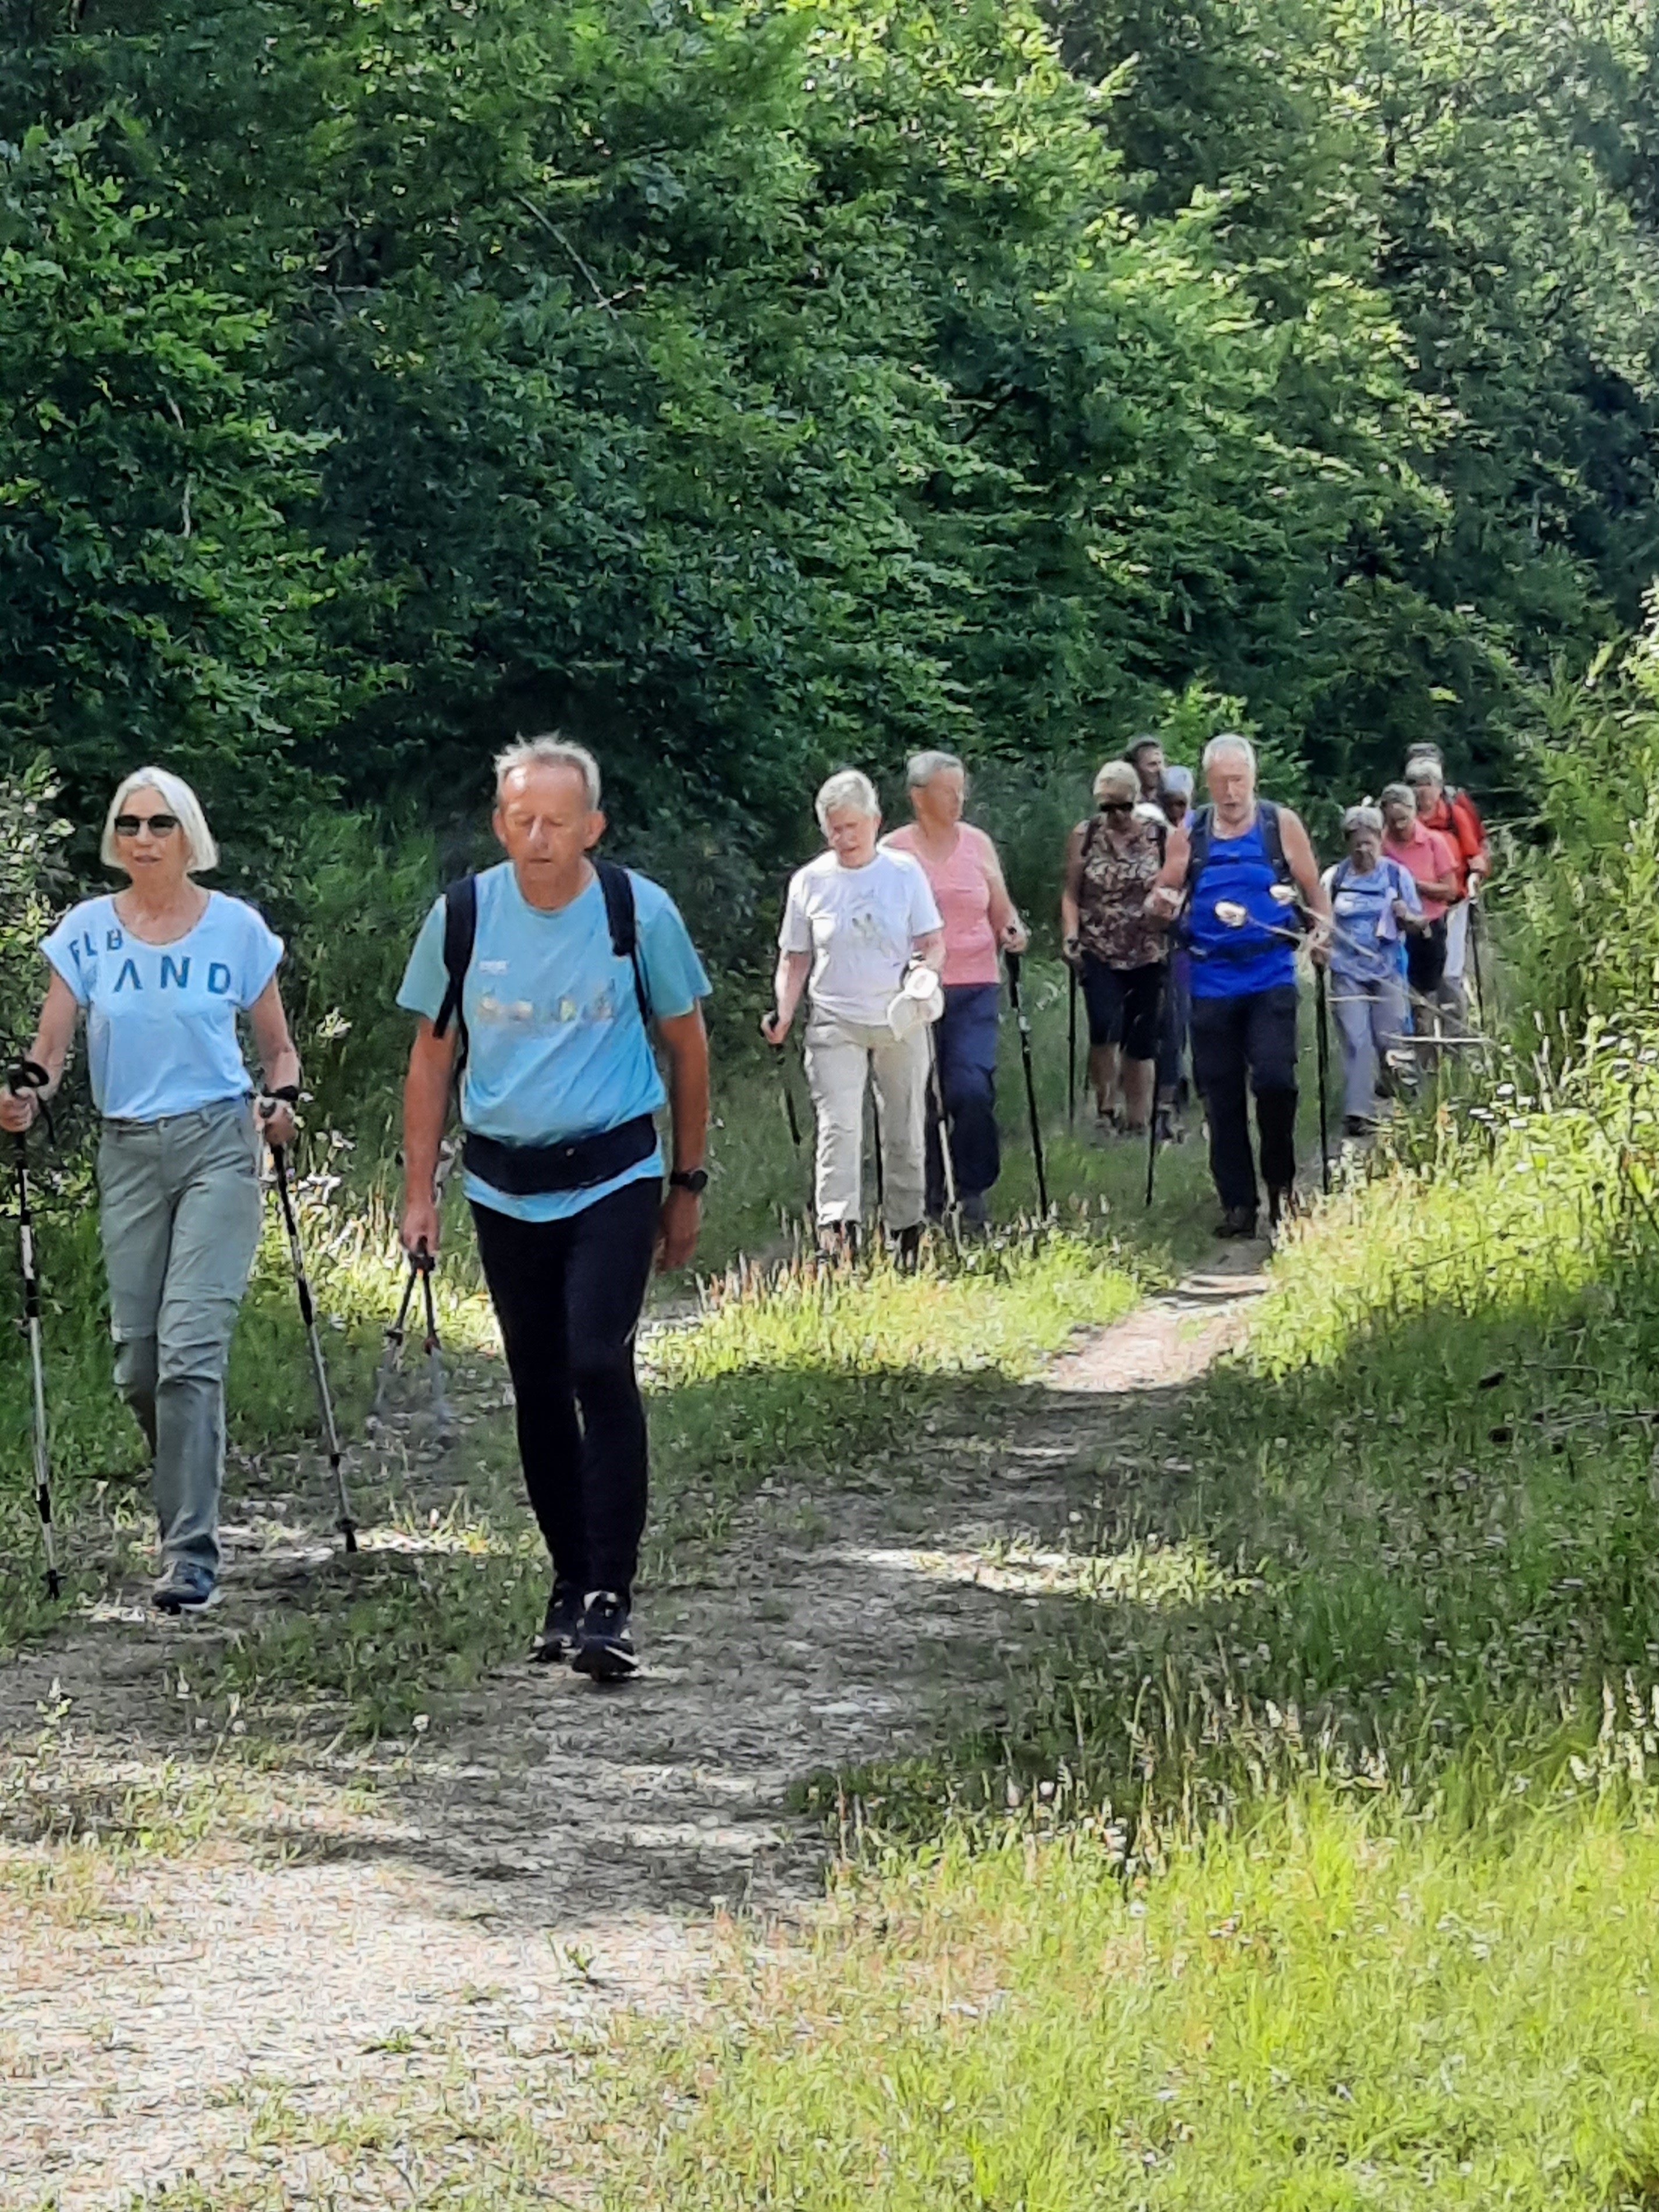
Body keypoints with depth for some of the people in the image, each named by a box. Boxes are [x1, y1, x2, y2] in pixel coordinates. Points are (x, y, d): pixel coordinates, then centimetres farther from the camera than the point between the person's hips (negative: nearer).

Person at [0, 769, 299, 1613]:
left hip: (217, 1144, -3)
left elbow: (277, 1049, 10)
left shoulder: (236, 928, 1)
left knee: (191, 1346, -15)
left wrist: (281, 1099, -11)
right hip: (128, 1153, 3)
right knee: (137, 1360, 4)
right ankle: (187, 1500, 30)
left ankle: (191, 1551, -15)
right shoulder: (88, 931, 4)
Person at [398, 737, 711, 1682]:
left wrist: (688, 1186, 7)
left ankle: (611, 1600, -16)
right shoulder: (463, 916, -2)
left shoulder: (639, 912, -6)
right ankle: (572, 1581, 22)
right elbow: (433, 1056, 8)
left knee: (600, 1366, -17)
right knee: (538, 1387, 9)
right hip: (505, 1186, 3)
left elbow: (687, 1048, 5)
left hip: (613, 1177, -3)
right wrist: (420, 1193, 4)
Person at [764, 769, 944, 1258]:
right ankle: (837, 1230, -27)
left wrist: (926, 967, -18)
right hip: (835, 1025, -1)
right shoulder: (810, 882, 3)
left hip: (901, 1022, 1)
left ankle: (907, 1232, 24)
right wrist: (783, 1013, -7)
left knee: (905, 1133, 10)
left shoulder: (905, 872, 2)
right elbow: (795, 958, 8)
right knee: (839, 1126, -17)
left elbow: (934, 943, 5)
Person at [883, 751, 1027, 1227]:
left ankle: (973, 1190, 1)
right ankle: (928, 1202, 16)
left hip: (974, 990, 1)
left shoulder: (977, 844, 8)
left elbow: (1002, 913, 14)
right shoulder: (893, 851, 0)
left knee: (972, 1090, -16)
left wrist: (1012, 932, -7)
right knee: (921, 1100, 2)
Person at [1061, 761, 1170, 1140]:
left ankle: (1137, 1123, 14)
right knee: (1106, 1028, -21)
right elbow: (1071, 893, 6)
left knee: (1141, 1044, 4)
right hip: (1100, 952, -1)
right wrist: (1071, 936, -5)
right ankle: (1105, 1107, -5)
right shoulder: (1085, 836, 3)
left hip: (1147, 955, 1)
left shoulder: (1161, 837, 1)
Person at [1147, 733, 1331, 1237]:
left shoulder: (1281, 825, 2)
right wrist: (1162, 903, -10)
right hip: (1212, 981, 2)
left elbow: (1314, 891, 7)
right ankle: (1237, 1203, 11)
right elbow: (1163, 897, 13)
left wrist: (1322, 931, -11)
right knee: (1220, 1095, 4)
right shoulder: (1189, 836, 7)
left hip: (1271, 975, -2)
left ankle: (1280, 1182, 5)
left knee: (1274, 1078, -16)